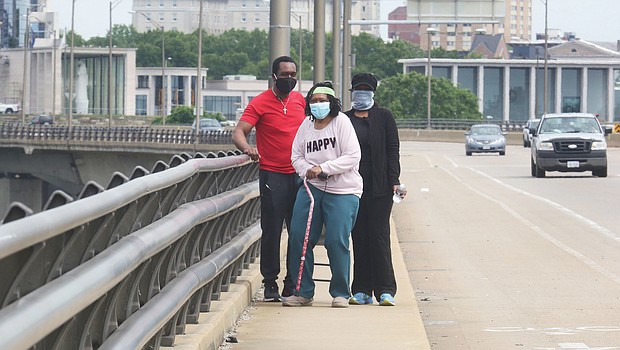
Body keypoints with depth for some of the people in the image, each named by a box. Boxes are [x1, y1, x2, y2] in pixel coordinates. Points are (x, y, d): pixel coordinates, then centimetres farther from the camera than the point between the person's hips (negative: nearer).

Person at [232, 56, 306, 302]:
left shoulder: (300, 100, 11)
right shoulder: (260, 103, -5)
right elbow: (239, 132, -14)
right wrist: (247, 148, -35)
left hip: (299, 173, 5)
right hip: (272, 175, -5)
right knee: (271, 231, -4)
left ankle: (293, 282, 13)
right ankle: (270, 283, 3)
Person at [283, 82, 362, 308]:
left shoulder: (341, 122, -5)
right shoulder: (306, 125, 10)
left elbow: (352, 156, -11)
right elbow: (297, 156, 15)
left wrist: (323, 168, -17)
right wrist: (308, 170, -7)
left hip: (342, 192, -5)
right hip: (311, 187, 5)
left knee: (337, 241, -10)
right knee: (298, 238, -1)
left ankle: (340, 294, 4)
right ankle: (303, 292, 10)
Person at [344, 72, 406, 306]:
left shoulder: (384, 117, 6)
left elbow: (392, 150, 1)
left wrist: (394, 181, -9)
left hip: (379, 187, -3)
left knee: (379, 236, -6)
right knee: (359, 238, 4)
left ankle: (385, 291, -4)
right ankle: (362, 291, 8)